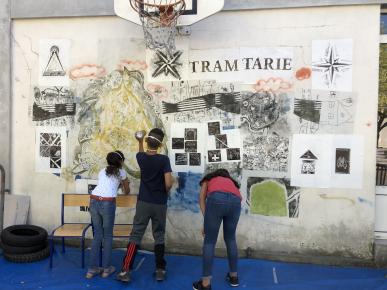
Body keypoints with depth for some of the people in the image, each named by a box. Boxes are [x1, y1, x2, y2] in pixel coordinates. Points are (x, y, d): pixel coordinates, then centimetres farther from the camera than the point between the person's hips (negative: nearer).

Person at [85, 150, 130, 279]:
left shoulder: (102, 171, 26)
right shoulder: (121, 172, 14)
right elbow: (127, 192, 26)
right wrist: (124, 186, 49)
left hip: (93, 201, 5)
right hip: (107, 203, -4)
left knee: (97, 235, 16)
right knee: (108, 236, 12)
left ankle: (92, 269, 21)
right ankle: (106, 268, 20)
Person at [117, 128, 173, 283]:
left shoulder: (141, 158, -4)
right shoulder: (164, 159, -15)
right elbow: (168, 184, -22)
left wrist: (140, 140, 38)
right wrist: (165, 192, 0)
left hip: (143, 203, 2)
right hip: (160, 204, -1)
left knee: (135, 235, 6)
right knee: (159, 236, 11)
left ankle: (126, 270, 6)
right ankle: (160, 270, 17)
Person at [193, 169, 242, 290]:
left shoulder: (208, 179, 35)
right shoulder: (232, 181, 41)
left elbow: (202, 199, 19)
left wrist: (207, 220, 13)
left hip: (217, 198, -3)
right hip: (235, 201, 3)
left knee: (209, 241, 7)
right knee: (230, 239, 23)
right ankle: (234, 276, 35)